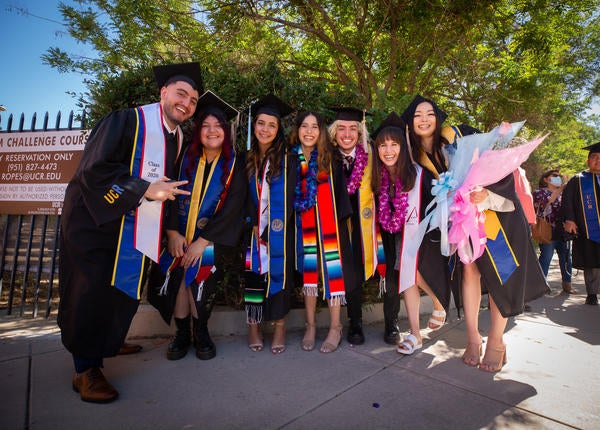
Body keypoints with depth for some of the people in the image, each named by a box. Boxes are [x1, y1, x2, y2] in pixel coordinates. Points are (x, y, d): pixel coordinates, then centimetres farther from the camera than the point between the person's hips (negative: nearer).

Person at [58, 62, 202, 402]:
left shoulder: (178, 139, 5)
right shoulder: (127, 121, -16)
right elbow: (93, 170, -22)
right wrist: (145, 189, -28)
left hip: (136, 230, 7)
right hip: (96, 222, -7)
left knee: (126, 290, 16)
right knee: (94, 293, -2)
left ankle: (107, 343, 41)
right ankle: (86, 369, 16)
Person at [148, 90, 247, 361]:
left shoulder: (234, 166, -3)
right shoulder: (185, 158, 3)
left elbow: (232, 208, -9)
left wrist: (202, 242, -13)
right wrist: (172, 232, -13)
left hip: (211, 238, -2)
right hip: (179, 235, 2)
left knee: (200, 282, -15)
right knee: (177, 278, -13)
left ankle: (201, 333, 8)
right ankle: (181, 334, 7)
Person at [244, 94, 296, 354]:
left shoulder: (287, 161, -2)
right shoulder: (246, 160, 7)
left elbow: (287, 199, -6)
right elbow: (245, 197, 5)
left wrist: (272, 230, -10)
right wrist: (254, 226, -6)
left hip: (279, 232, -2)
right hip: (254, 230, 2)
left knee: (279, 273, 0)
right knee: (253, 273, 2)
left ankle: (279, 325, 12)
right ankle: (254, 325, 13)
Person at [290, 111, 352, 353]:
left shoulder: (329, 159, 0)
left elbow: (341, 193, 0)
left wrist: (341, 219, -7)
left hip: (328, 224, -1)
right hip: (303, 225, 2)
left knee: (331, 270, 0)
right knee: (308, 271, 7)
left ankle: (335, 328, 13)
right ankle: (310, 326, 20)